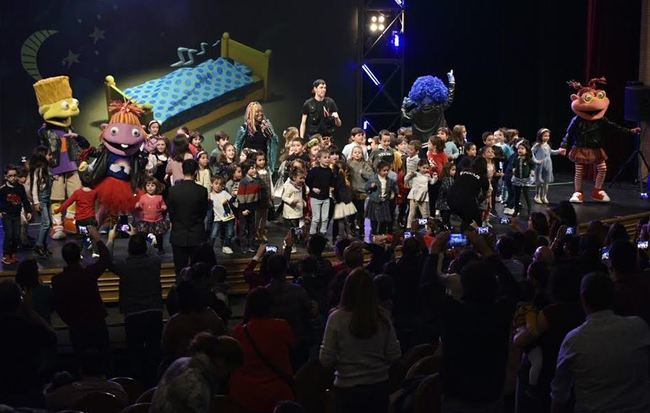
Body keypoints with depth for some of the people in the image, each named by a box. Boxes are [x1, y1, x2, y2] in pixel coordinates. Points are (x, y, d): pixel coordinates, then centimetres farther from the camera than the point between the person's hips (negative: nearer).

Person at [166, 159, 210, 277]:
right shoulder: (202, 191, -11)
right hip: (197, 236, 0)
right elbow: (204, 212, 1)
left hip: (178, 236, 0)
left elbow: (171, 213, 0)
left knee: (180, 270, 8)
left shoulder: (173, 190, -9)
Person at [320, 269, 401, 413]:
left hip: (347, 389, -2)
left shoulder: (337, 318, -13)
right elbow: (394, 355, -4)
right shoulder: (383, 317, -7)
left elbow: (326, 360, -12)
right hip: (379, 386, 2)